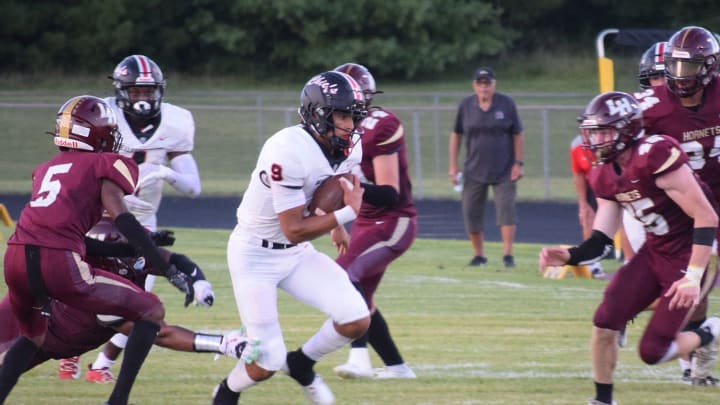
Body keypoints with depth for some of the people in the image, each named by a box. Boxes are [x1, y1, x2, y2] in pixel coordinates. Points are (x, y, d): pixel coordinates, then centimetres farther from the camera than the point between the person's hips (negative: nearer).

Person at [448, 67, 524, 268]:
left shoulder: (506, 104, -4)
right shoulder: (466, 105, 0)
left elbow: (518, 135, 1)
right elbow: (456, 135, 7)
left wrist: (518, 163, -4)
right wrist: (453, 166, 4)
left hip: (504, 171, -2)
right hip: (474, 171, 2)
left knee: (506, 208, -12)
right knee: (470, 212, 2)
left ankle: (507, 254, -10)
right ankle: (479, 255, 16)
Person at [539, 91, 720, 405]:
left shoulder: (655, 156, -27)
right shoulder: (605, 176, 0)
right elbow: (601, 241, 1)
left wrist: (694, 278, -29)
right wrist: (569, 256, -19)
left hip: (689, 259, -7)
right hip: (654, 252, 7)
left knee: (652, 352, -7)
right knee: (604, 322, -7)